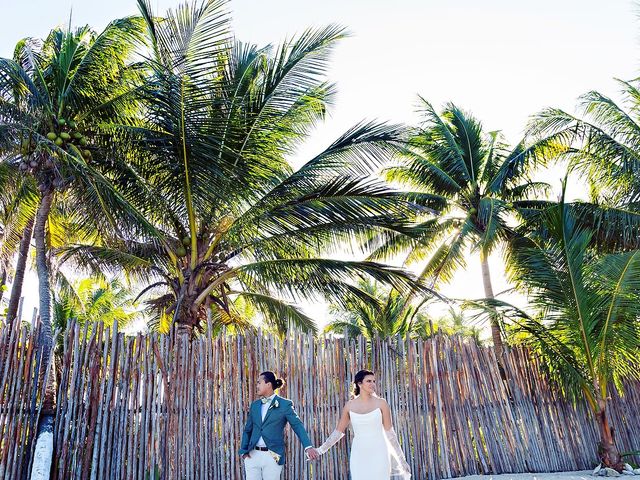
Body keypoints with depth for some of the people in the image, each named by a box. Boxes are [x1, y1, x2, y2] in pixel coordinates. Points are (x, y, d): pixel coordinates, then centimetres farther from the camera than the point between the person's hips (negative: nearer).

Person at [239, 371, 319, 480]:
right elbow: (247, 430, 17)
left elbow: (297, 425, -7)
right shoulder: (254, 405, 13)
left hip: (272, 457, -4)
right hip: (252, 455, 4)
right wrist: (244, 451, 4)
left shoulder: (285, 404, -1)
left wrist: (308, 446, -19)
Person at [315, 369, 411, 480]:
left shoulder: (381, 403, -4)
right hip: (359, 456, 2)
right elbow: (339, 431, 11)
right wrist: (321, 450, 9)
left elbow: (389, 432, 0)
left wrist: (401, 458, -1)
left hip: (378, 455, -2)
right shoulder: (349, 405, 2)